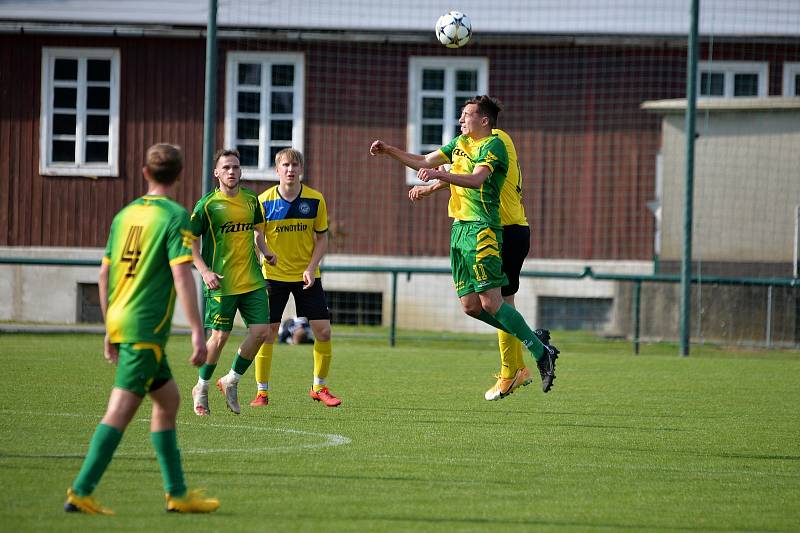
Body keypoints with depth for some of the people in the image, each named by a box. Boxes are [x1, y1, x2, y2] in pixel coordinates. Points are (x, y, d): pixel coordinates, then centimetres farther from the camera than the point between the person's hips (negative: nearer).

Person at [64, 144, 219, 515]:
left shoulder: (126, 214, 12)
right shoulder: (175, 216, -9)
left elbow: (104, 273, 16)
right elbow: (182, 276, -17)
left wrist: (109, 328, 24)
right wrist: (197, 332, -17)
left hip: (120, 321, 8)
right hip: (147, 327, -8)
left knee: (168, 398, 17)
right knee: (120, 410, -9)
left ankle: (177, 493, 19)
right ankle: (81, 492, -14)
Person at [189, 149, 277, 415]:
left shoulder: (251, 199, 7)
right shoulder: (207, 205, -8)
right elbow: (190, 241, -3)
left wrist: (265, 251, 4)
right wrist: (205, 271, -13)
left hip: (252, 280, 5)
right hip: (221, 283, -5)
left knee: (260, 330, -4)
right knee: (220, 336, -3)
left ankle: (231, 381, 16)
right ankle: (201, 389, 19)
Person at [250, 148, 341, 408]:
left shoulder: (315, 200, -4)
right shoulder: (264, 201, -8)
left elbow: (322, 238, 3)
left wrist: (311, 268, -10)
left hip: (307, 276, 1)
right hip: (274, 276, -1)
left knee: (323, 330, -3)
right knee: (267, 332, -3)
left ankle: (319, 387, 14)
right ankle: (262, 391, 8)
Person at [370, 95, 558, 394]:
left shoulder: (493, 146, -9)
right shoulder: (461, 143, 18)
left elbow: (477, 179, -26)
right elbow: (424, 162, 26)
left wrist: (440, 175, -38)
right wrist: (388, 151, 17)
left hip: (482, 229, -9)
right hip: (460, 227, 9)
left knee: (490, 301, -15)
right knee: (471, 306, 3)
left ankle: (541, 353, -7)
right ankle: (530, 338, 14)